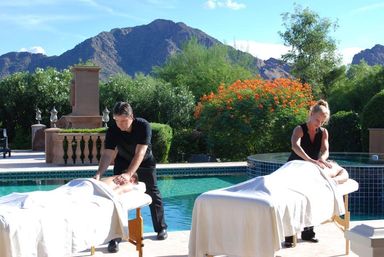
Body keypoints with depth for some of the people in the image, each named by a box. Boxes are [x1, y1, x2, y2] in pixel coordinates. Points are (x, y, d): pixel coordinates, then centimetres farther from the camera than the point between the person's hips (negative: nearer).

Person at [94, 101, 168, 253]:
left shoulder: (143, 126, -33)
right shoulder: (113, 130, -26)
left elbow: (139, 153, -40)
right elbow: (107, 154, -31)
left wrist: (128, 174, -52)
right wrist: (99, 173, -48)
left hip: (145, 162, -1)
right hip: (123, 161, 1)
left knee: (153, 194, 7)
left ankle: (161, 228, 27)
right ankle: (115, 237, -10)